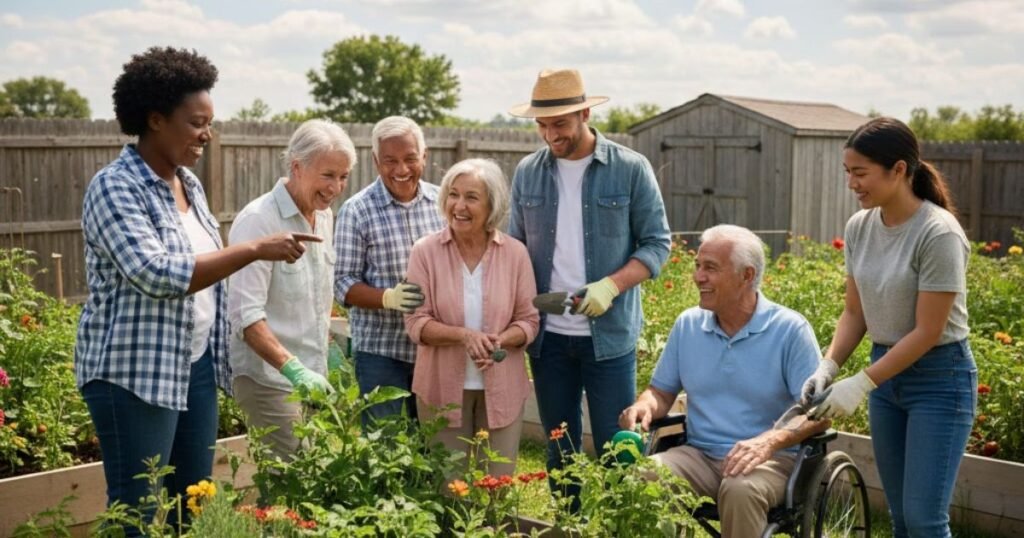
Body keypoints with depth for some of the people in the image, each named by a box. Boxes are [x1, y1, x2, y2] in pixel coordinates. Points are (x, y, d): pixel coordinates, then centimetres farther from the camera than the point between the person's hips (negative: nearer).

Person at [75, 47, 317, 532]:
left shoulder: (189, 183, 10)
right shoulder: (114, 187, -14)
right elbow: (158, 274, -26)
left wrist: (220, 354, 16)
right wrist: (256, 249, -26)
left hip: (196, 364, 8)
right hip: (135, 372, -8)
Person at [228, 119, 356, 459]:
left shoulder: (325, 216, 9)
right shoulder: (258, 221, -15)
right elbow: (245, 315, -21)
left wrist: (319, 364, 16)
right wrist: (293, 368, -30)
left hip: (312, 378, 8)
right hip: (269, 377, -7)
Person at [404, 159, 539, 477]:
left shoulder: (515, 253, -3)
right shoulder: (425, 251, -7)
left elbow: (529, 321, 0)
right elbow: (416, 322, -8)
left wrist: (499, 341, -20)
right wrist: (464, 335, -24)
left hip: (501, 388, 1)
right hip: (443, 388, -1)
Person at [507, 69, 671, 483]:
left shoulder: (630, 169, -5)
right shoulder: (527, 172, 5)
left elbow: (656, 243, -3)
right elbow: (515, 246, 12)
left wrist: (612, 285, -20)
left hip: (610, 334, -3)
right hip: (547, 336, 3)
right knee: (559, 451, 13)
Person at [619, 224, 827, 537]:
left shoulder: (790, 329, -6)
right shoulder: (688, 324, 8)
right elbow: (662, 391, 17)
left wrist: (770, 441, -29)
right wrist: (644, 406, -9)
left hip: (771, 460, -3)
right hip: (699, 454, 3)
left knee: (741, 490, -36)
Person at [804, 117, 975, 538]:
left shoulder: (938, 233, -20)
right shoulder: (859, 227, -1)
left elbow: (927, 333, -20)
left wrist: (861, 384, -20)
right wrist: (828, 366, -9)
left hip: (939, 379, -6)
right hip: (887, 375, 7)